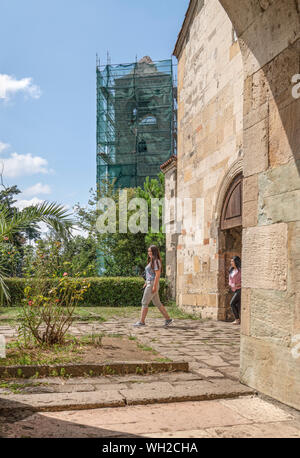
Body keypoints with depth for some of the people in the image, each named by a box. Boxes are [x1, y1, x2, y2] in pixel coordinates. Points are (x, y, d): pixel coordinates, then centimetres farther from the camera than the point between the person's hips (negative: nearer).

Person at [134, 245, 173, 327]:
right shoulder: (151, 261, 17)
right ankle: (168, 319, 15)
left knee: (144, 302, -6)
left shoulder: (156, 261, -12)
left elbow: (157, 275, -18)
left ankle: (141, 321, -1)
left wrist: (154, 286, -21)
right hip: (149, 284, 10)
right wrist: (146, 283, 19)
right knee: (157, 303, 11)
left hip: (153, 284, -10)